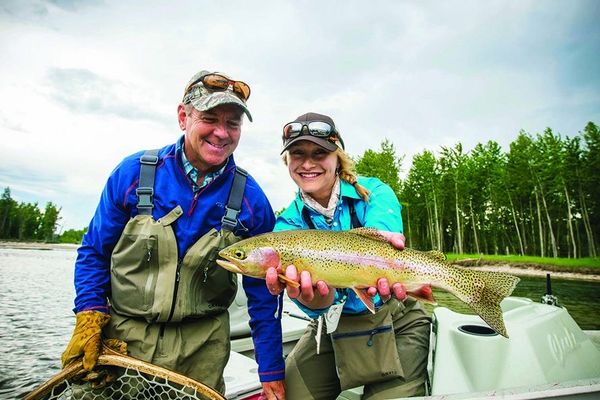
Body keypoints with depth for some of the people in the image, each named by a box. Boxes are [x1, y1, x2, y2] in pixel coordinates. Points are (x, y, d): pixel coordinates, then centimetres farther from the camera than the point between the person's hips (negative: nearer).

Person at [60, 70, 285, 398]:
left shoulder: (251, 199, -12)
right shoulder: (133, 173, -11)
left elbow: (263, 296, -7)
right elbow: (94, 252, 3)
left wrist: (272, 373, -4)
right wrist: (89, 319, -8)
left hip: (202, 345, 0)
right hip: (124, 334, 1)